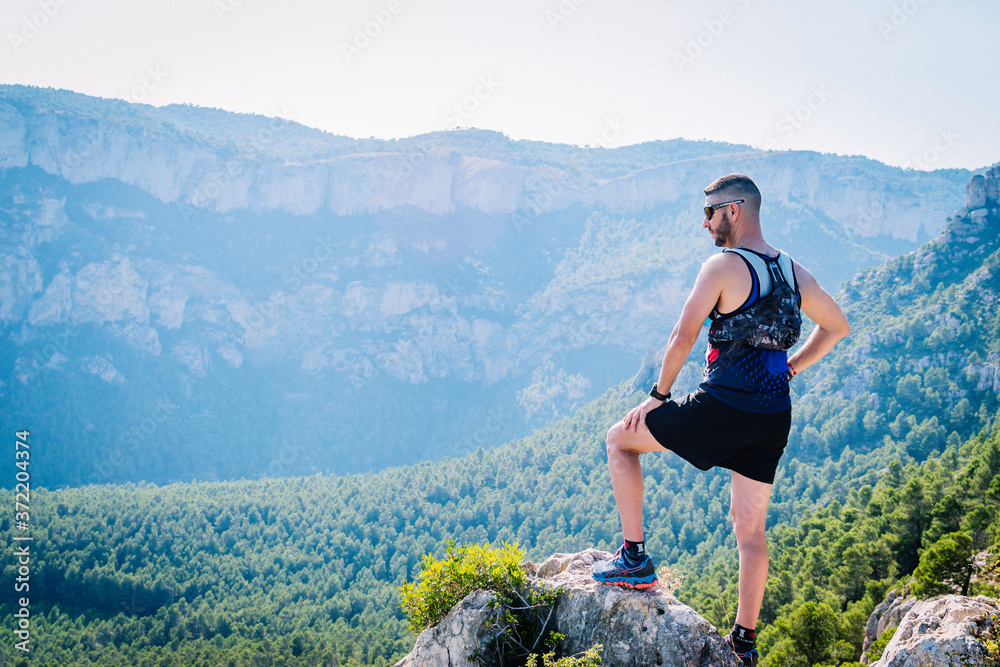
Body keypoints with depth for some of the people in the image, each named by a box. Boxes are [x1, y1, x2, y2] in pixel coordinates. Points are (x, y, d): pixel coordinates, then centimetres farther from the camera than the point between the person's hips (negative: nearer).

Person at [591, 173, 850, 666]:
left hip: (722, 407, -7)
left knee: (620, 439, 13)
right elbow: (837, 327, 24)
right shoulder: (794, 271, 11)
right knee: (750, 528, 17)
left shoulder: (724, 266, -10)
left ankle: (634, 557, 10)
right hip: (774, 419, 7)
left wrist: (658, 394, -3)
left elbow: (683, 337, -16)